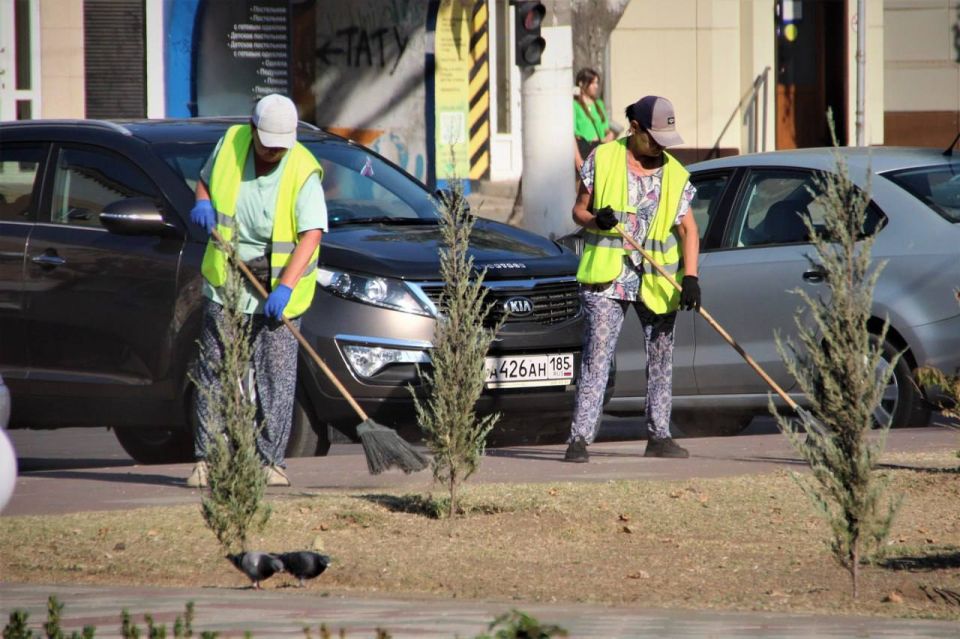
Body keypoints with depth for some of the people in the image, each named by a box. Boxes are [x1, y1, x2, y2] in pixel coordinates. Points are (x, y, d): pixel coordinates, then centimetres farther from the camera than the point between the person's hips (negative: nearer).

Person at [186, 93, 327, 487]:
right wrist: (203, 202, -5)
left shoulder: (303, 172, -15)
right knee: (214, 372, 4)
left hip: (278, 293, -3)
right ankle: (206, 459, 10)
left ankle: (270, 461, 2)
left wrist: (285, 287, -32)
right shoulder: (229, 144, -2)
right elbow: (205, 179, 19)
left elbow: (311, 234, -22)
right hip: (225, 284, 3)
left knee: (276, 377, -5)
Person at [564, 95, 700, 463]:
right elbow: (579, 210, 6)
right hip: (606, 276, -3)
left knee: (661, 355, 6)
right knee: (597, 354, -10)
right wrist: (596, 220, -18)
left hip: (657, 281, 3)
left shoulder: (674, 174, 5)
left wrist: (690, 277, -13)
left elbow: (687, 229, 0)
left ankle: (659, 436, 16)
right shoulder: (602, 160, 0)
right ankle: (580, 437, -12)